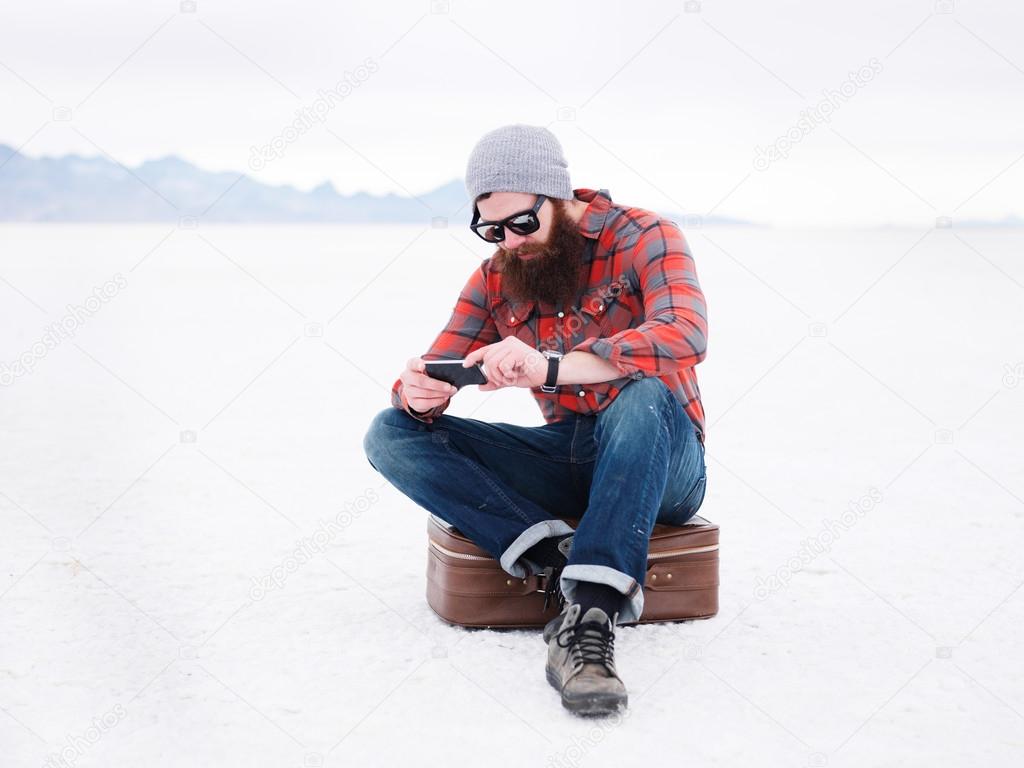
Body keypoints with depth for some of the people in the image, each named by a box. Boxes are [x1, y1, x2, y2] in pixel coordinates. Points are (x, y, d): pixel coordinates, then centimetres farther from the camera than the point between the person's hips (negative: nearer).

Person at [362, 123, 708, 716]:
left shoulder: (642, 237, -9)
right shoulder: (495, 278, 6)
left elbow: (685, 334, -29)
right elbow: (435, 372, 5)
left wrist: (549, 368, -41)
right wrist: (418, 393, -22)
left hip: (660, 464, -5)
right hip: (565, 460, 5)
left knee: (644, 393, -40)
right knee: (391, 434, -10)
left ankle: (590, 614, -46)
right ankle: (552, 556, -27)